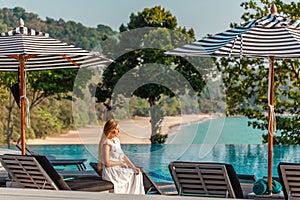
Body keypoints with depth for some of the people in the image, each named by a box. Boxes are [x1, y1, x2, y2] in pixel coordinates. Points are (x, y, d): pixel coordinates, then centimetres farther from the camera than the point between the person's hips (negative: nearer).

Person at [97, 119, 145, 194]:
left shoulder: (116, 140, 8)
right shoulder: (106, 144, -18)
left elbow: (123, 156, 9)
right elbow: (107, 163, -22)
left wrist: (134, 167, 0)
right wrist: (120, 163, -9)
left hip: (118, 168, 8)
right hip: (111, 172, -8)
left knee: (137, 173, 0)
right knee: (133, 175, -6)